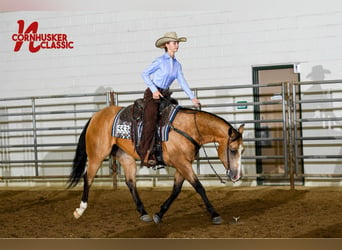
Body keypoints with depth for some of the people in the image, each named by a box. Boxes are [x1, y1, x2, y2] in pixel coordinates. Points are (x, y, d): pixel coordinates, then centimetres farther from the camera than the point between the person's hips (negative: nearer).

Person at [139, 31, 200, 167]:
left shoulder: (177, 64, 12)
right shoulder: (160, 61, -6)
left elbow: (182, 82, 9)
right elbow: (145, 74, -5)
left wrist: (192, 97, -1)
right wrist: (154, 90, -14)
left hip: (165, 95, 7)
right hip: (152, 95, -7)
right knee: (151, 121, -19)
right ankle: (145, 155, -20)